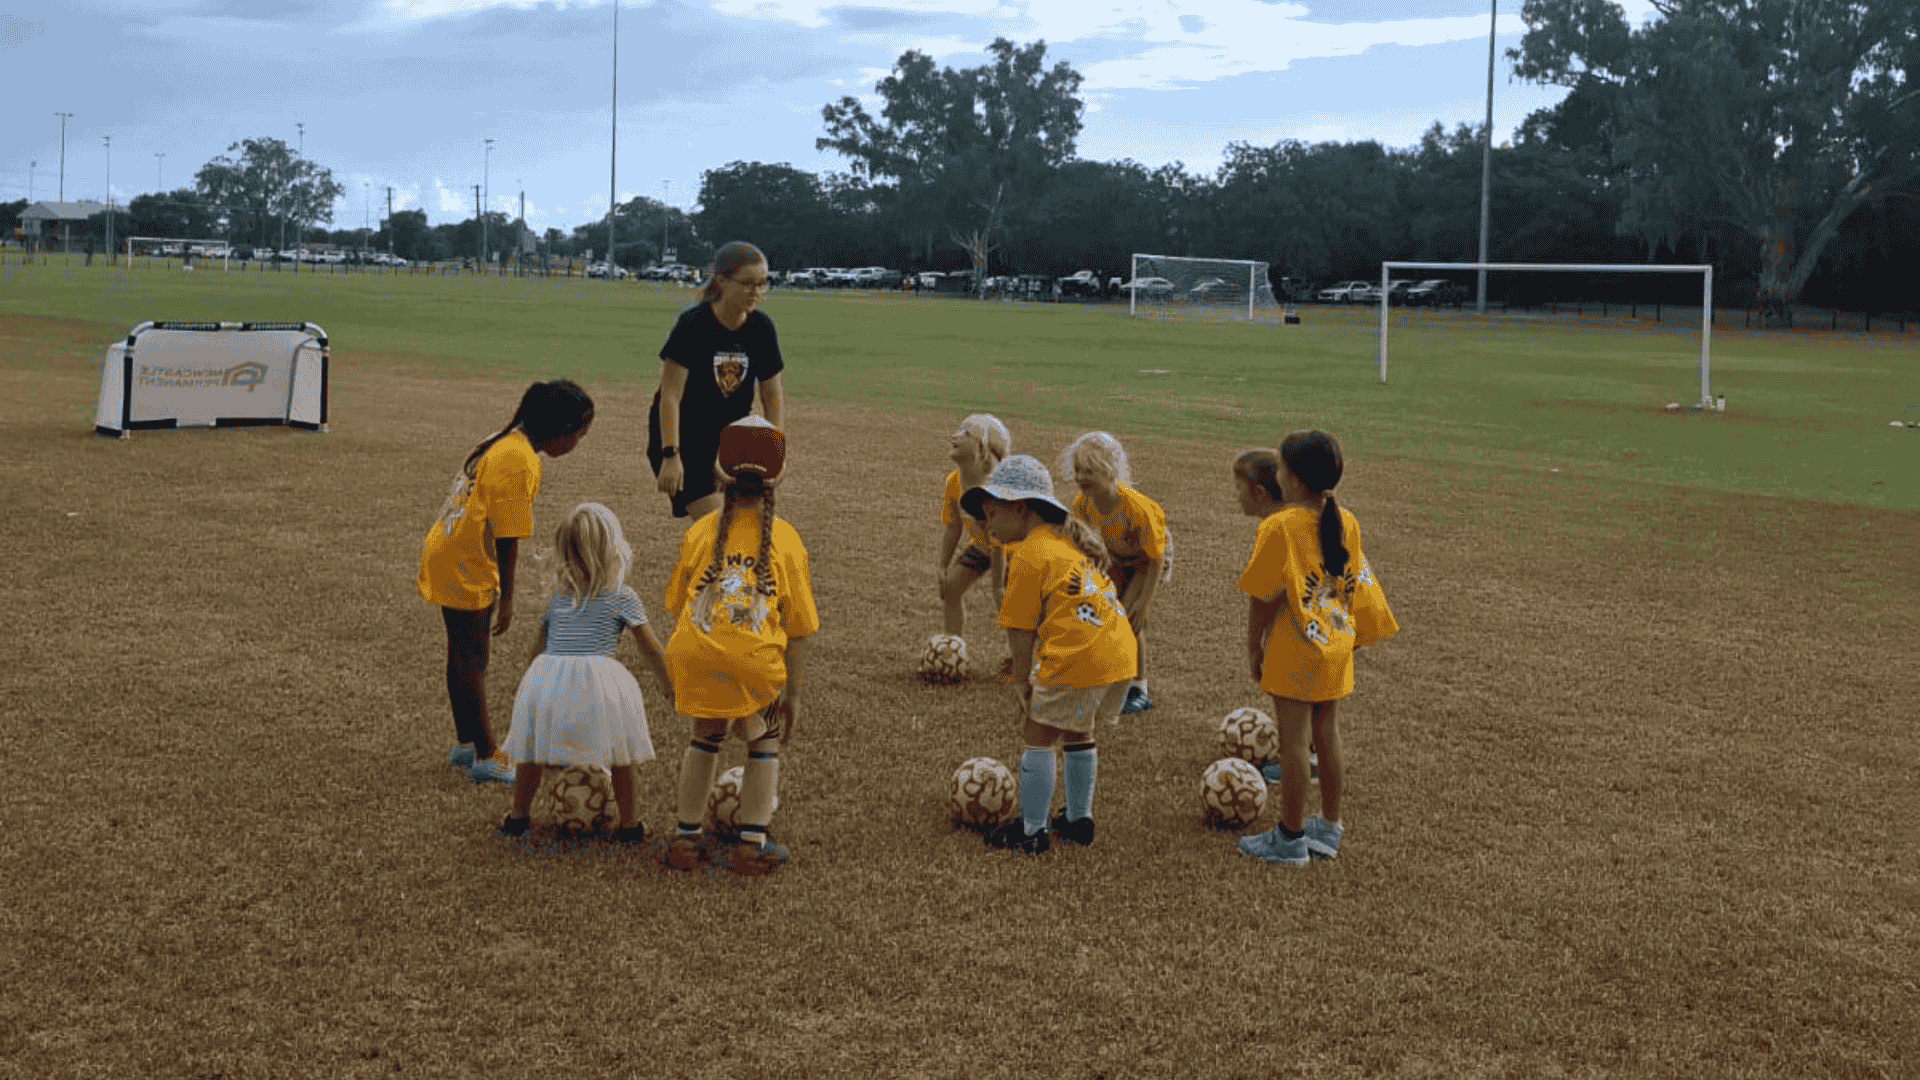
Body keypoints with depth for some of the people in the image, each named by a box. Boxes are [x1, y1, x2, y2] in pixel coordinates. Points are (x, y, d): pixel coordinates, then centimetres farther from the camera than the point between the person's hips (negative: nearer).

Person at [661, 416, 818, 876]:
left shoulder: (699, 532, 10)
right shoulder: (786, 540, 6)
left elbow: (677, 606, 17)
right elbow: (798, 628, 6)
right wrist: (792, 693, 14)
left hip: (694, 654, 2)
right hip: (756, 662, -2)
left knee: (706, 737, 26)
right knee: (763, 742, 21)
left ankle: (686, 838, 28)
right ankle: (752, 845, 17)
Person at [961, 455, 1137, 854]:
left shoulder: (1028, 555, -5)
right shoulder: (1070, 540, 20)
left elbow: (1021, 630, -5)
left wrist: (1021, 680, 4)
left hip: (1077, 657, -8)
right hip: (1121, 654, 8)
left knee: (1038, 735, 6)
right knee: (1076, 732, 25)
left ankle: (1031, 830, 10)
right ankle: (1078, 818, 33)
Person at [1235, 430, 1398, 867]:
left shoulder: (1279, 527, -17)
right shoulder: (1347, 523, 1)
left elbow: (1262, 596, -14)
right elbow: (1355, 585, 8)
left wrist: (1253, 645, -2)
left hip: (1294, 651, -6)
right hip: (1336, 647, 7)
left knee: (1294, 739, 2)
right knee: (1327, 733, 16)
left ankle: (1290, 838, 11)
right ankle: (1329, 827, 27)